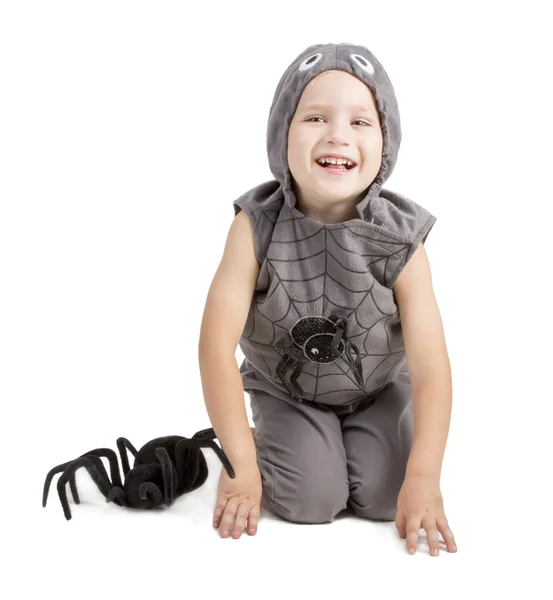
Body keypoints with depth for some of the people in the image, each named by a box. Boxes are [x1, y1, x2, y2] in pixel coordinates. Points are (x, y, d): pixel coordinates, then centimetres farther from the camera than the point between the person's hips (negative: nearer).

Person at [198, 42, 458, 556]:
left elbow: (430, 366, -25)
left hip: (378, 391, 1)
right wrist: (241, 465, -34)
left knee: (381, 496, -16)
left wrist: (423, 480, -36)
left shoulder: (400, 240, -23)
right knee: (308, 499, -19)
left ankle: (356, 441, 18)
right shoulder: (255, 227, -24)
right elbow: (216, 344, -28)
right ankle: (269, 440, 14)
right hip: (286, 391, -1)